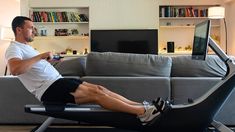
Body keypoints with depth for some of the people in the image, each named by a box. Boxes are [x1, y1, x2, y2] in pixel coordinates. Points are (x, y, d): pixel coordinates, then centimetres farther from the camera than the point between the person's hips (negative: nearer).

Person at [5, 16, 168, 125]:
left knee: (99, 88, -3)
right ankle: (143, 112, -19)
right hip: (49, 89, -10)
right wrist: (41, 56, -22)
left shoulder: (26, 47, 22)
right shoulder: (14, 49, -9)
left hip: (56, 81, 10)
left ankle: (141, 106, -5)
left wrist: (50, 59, 15)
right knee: (95, 93, -19)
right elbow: (15, 69, -30)